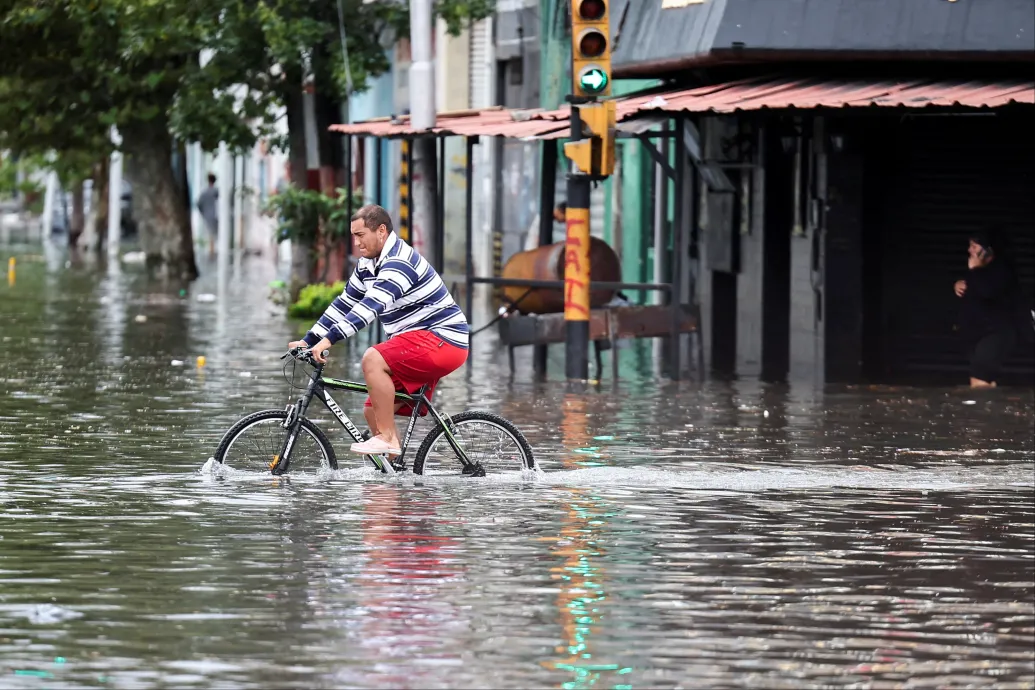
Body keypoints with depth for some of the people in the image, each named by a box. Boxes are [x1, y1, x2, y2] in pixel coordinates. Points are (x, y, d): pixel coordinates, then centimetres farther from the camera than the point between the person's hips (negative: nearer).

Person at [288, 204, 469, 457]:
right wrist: (308, 341, 7)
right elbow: (344, 304, 14)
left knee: (373, 359, -28)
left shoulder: (399, 263, -20)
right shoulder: (368, 265, 10)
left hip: (442, 340, -10)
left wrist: (329, 339, -39)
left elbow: (372, 305, -32)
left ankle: (387, 438, -22)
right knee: (373, 411, 5)